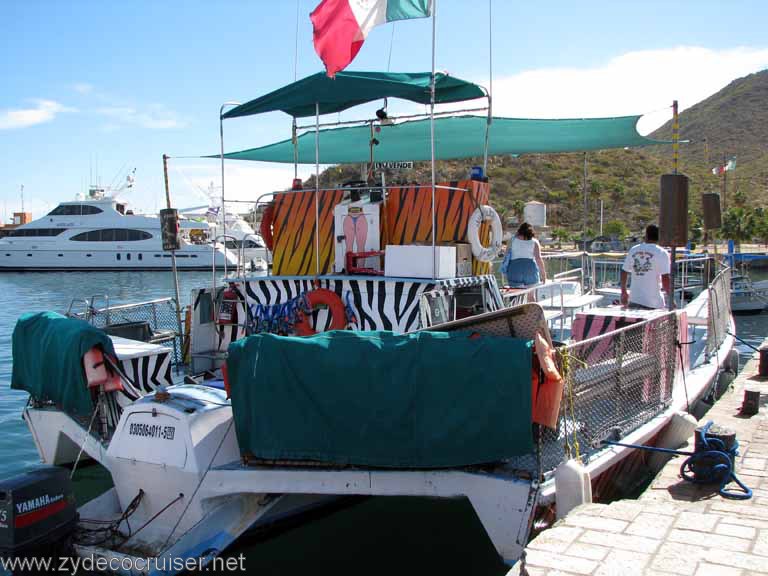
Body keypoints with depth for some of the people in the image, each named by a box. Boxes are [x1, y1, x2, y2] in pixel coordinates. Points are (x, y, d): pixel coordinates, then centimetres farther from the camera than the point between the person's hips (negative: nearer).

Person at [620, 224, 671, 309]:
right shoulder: (662, 253, -7)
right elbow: (665, 278, -14)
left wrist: (624, 292, 22)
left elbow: (624, 272, 10)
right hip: (654, 302, -4)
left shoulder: (633, 250, 6)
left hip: (634, 300, 4)